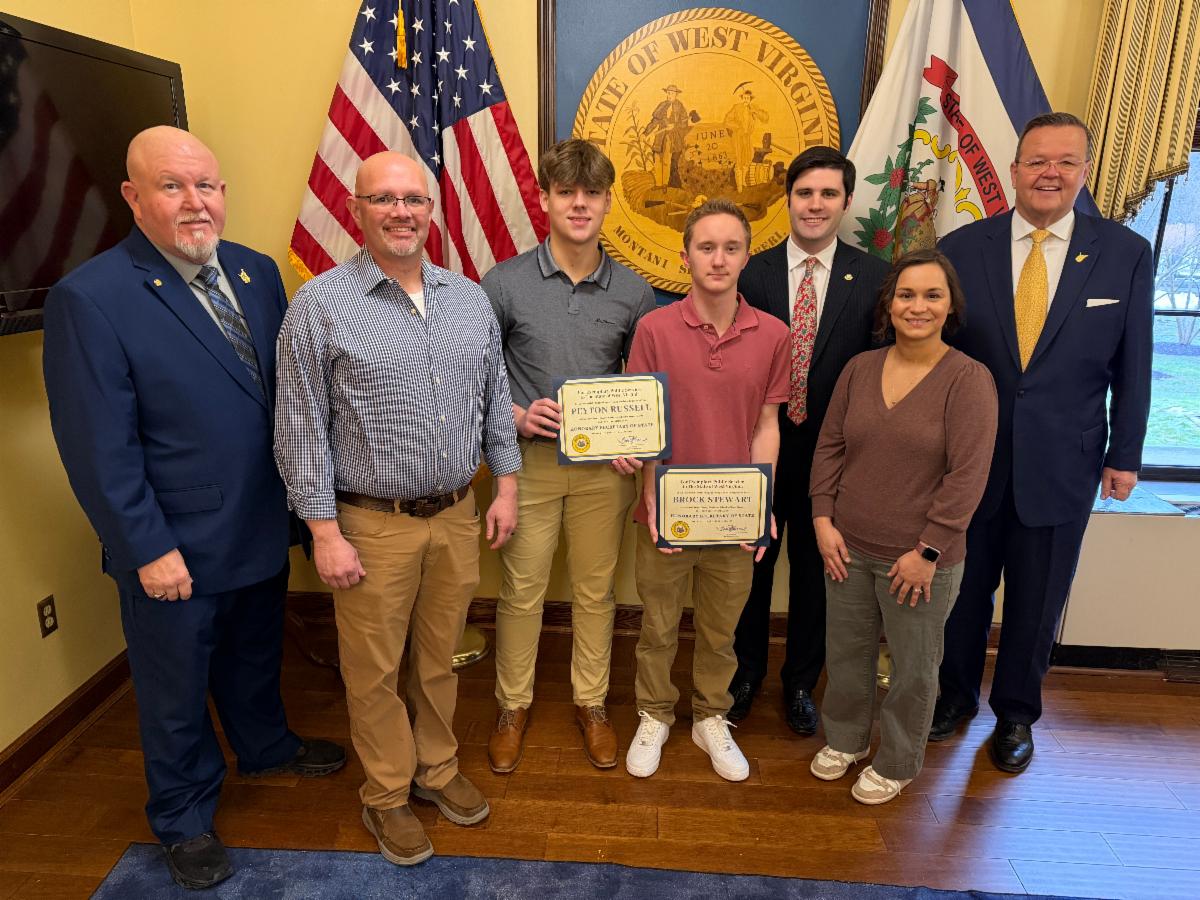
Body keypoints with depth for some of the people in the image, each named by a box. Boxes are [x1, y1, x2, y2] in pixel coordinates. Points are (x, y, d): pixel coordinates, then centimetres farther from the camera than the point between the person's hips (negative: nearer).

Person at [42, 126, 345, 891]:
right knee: (176, 690, 17)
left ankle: (266, 747, 54)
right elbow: (99, 447, -17)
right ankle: (184, 819, 41)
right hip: (176, 548, -5)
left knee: (256, 656, 27)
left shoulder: (257, 272, 1)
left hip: (262, 527, 5)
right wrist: (149, 549, -16)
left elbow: (288, 384, 5)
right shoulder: (89, 298, -17)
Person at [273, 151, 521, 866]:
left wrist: (506, 485, 8)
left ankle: (438, 768, 41)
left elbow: (496, 399, 11)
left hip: (458, 516, 4)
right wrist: (325, 531, -10)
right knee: (376, 671, 12)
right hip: (371, 525, -3)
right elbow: (302, 428, -8)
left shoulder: (470, 299, 5)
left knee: (440, 658, 19)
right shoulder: (320, 305, -9)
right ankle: (387, 796, 35)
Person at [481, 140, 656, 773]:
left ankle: (591, 703, 35)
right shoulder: (505, 283, -6)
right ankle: (513, 704, 32)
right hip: (529, 459, -1)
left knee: (595, 591, 14)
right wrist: (516, 414, -16)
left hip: (605, 465, 2)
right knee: (520, 592, 10)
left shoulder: (633, 292, -1)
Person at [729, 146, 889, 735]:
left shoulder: (874, 277, -3)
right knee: (751, 566, 15)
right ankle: (746, 673, 38)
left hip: (831, 457, 0)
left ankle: (800, 683, 37)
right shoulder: (752, 273, -3)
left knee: (814, 573, 15)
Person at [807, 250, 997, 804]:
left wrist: (927, 551, -16)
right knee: (846, 652, 19)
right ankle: (845, 739, 44)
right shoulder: (860, 368, 2)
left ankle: (896, 764, 37)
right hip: (849, 548, 4)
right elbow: (829, 447, 6)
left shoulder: (968, 380, -12)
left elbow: (967, 474, -16)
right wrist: (823, 519, -2)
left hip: (921, 559, -4)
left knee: (912, 668, 14)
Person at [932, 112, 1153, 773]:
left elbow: (1131, 368, 3)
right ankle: (956, 693, 38)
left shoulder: (1126, 254, -2)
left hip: (1060, 467, 0)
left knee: (1037, 602, 14)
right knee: (962, 590, 15)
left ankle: (1017, 712, 37)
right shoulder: (962, 248, -3)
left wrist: (1124, 456, 3)